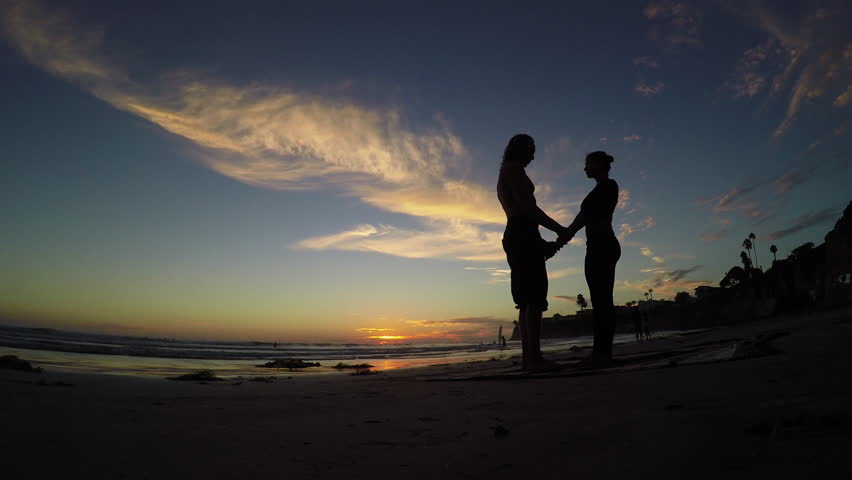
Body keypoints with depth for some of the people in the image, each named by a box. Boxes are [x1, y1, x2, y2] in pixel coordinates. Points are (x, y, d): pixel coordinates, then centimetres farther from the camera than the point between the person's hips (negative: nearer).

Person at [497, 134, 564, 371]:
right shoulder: (514, 169, -1)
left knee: (526, 300, 7)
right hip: (523, 236, -10)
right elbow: (527, 207, -14)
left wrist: (543, 242, 21)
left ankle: (527, 357, 7)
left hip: (513, 236, 10)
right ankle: (534, 357, -16)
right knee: (535, 297, -14)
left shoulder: (503, 176, 29)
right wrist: (559, 229, -7)